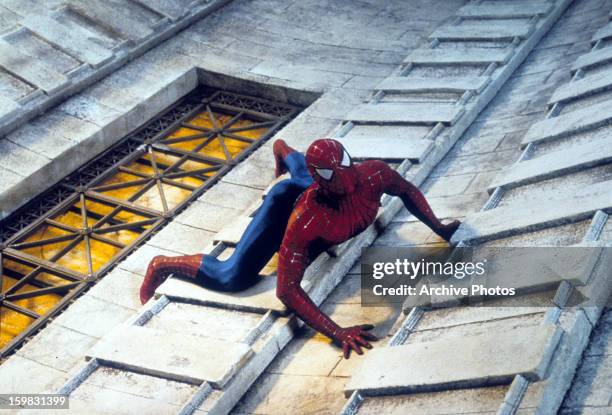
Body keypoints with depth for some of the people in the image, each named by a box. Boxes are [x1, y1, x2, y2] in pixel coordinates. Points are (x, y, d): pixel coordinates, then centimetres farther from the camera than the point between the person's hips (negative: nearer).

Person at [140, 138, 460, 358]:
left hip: (313, 186, 5)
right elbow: (287, 290, -50)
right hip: (287, 201, -5)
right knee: (234, 277, -20)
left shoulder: (373, 175, -40)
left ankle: (281, 148, 79)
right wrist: (337, 333, -57)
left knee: (303, 173, 42)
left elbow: (407, 190, -14)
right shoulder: (305, 219, -51)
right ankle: (164, 264, 9)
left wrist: (439, 228, -16)